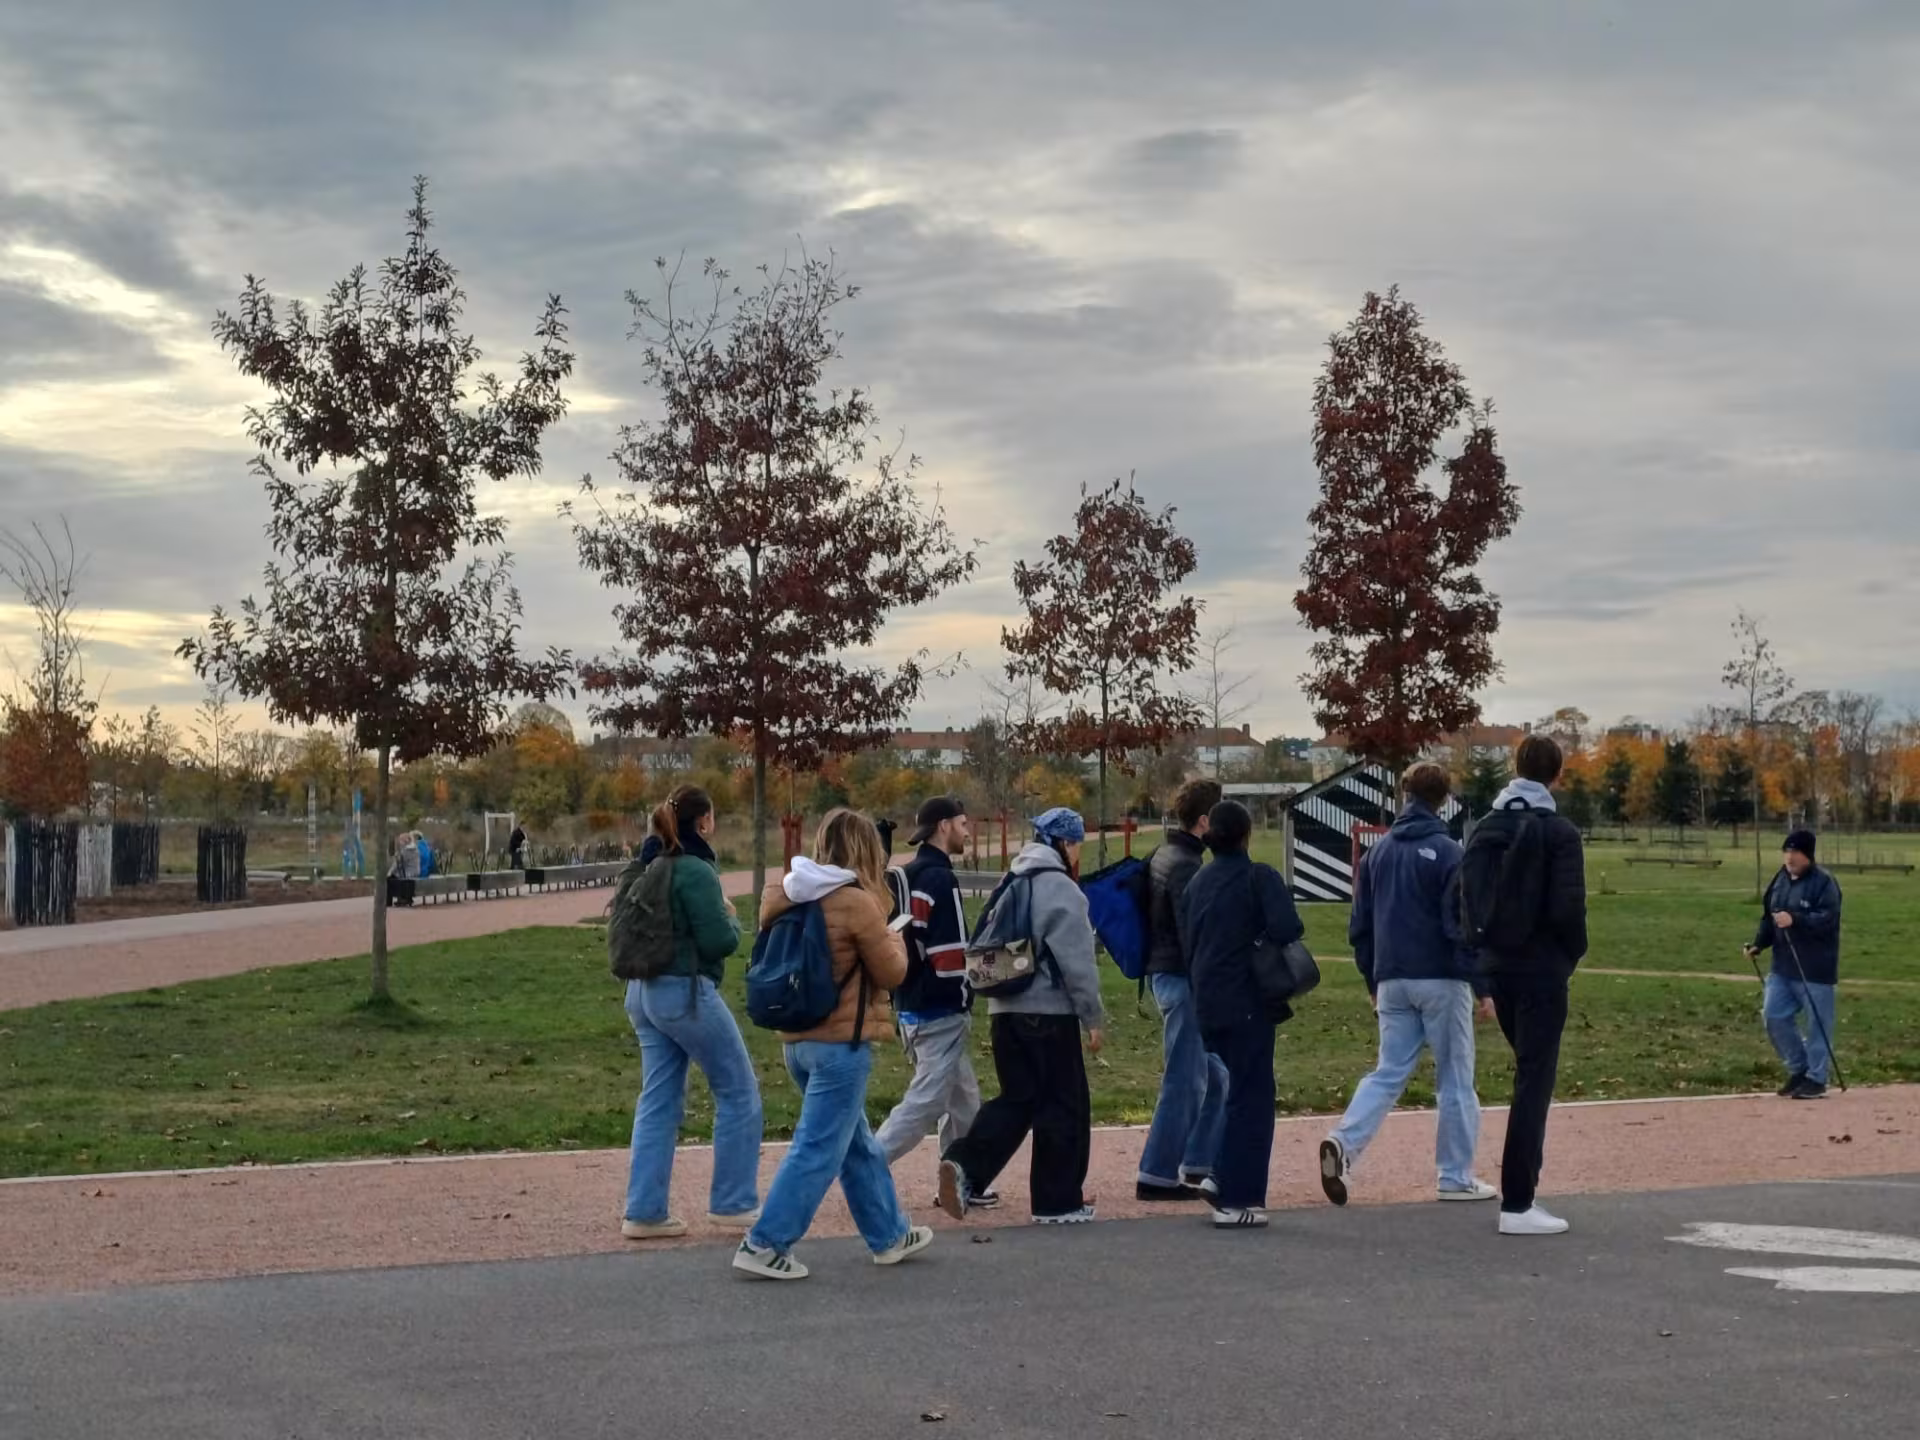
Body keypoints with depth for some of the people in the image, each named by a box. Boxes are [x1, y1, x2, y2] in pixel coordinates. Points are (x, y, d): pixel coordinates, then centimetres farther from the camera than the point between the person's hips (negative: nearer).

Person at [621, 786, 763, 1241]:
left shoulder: (650, 869, 11)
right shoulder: (696, 873, -15)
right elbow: (719, 942, -18)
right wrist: (733, 918, 3)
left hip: (643, 991, 9)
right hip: (686, 992, -9)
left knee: (658, 1100, 10)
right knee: (739, 1091, 5)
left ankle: (644, 1210, 8)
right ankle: (733, 1203, 8)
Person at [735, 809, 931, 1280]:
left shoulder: (787, 896, 4)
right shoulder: (857, 902, -15)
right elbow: (891, 973, -8)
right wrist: (895, 940, 13)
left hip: (799, 1039, 8)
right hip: (842, 1042, -8)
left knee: (858, 1143, 19)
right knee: (818, 1150, -3)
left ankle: (890, 1235, 31)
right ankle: (764, 1246, -5)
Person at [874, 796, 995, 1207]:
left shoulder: (905, 877, 14)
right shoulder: (940, 879, -15)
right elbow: (950, 952, -20)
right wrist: (963, 1002, -11)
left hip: (911, 1007, 10)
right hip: (941, 1012, -10)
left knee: (962, 1097, 17)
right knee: (927, 1100, -7)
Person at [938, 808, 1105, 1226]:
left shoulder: (1012, 885, 14)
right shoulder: (1061, 890, -11)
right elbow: (1077, 963, -13)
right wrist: (1093, 1018, -6)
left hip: (1005, 1010, 8)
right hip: (1049, 1014, -8)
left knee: (1016, 1099, 12)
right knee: (1064, 1105, 3)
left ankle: (964, 1166, -8)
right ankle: (1058, 1202, 9)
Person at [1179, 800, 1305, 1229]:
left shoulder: (1197, 883, 10)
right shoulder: (1259, 877, -10)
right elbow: (1288, 928, -23)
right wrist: (1264, 939, -2)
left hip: (1208, 1004, 7)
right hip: (1247, 1003, -7)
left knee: (1239, 1092, 17)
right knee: (1251, 1098, -1)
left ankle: (1229, 1191, 18)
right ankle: (1237, 1200, -4)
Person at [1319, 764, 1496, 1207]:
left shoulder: (1378, 852, 9)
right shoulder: (1447, 853, -9)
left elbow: (1360, 925, 12)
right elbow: (1461, 925, -13)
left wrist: (1373, 981, 21)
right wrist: (1483, 987, -9)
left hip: (1392, 983, 5)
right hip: (1441, 981, -5)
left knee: (1389, 1072, 8)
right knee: (1455, 1079, 6)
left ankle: (1344, 1141, -16)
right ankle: (1456, 1178, 9)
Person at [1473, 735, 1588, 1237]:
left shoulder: (1486, 828, 6)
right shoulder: (1560, 832, -11)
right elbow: (1568, 908, -18)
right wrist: (1574, 952, 0)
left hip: (1496, 966, 6)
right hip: (1541, 970, -6)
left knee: (1530, 1072, 21)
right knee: (1534, 1080, -3)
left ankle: (1522, 1188, 22)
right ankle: (1518, 1204, -4)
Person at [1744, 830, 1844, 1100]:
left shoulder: (1824, 882, -11)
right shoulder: (1780, 880, 12)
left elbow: (1827, 919, -21)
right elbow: (1769, 917, 18)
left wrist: (1795, 920, -32)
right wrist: (1759, 944, 3)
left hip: (1815, 969, -7)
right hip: (1783, 965, 7)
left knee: (1818, 1023, 0)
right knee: (1774, 1017, 5)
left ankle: (1816, 1078, 10)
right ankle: (1798, 1069, 21)